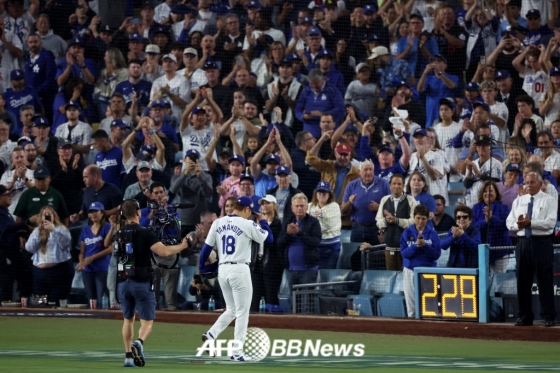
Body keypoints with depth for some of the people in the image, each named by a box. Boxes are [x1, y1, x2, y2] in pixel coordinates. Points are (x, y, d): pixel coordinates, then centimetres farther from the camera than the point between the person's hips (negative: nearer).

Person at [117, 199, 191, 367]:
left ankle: (128, 356, 11)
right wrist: (182, 246, -7)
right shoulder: (144, 233, -11)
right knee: (147, 321, 1)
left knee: (128, 320, 17)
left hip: (124, 282, 4)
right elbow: (163, 251, -21)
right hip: (142, 283, -4)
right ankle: (139, 342, -29)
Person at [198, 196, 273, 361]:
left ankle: (211, 335, -2)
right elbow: (269, 238, 2)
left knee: (231, 310, 19)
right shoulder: (247, 224, -7)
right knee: (242, 312, 2)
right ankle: (237, 352, -1)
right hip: (240, 269, -6)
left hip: (223, 269, 6)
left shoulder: (218, 223, 7)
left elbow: (207, 247, 7)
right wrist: (263, 221, 17)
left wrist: (202, 267, 17)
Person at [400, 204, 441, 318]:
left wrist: (425, 246, -18)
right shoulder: (407, 232, 3)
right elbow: (404, 252, -4)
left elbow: (436, 254, -4)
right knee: (411, 303, 2)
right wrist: (416, 246, -19)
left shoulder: (432, 233, 1)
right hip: (410, 271, 1)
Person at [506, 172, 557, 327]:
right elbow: (509, 222, 9)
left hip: (542, 243, -5)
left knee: (545, 280, -4)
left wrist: (530, 222, -21)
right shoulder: (518, 201, 15)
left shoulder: (549, 201, -1)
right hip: (523, 242, 5)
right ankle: (525, 317, 14)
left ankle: (548, 317, 1)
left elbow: (550, 222, -13)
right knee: (523, 280, 6)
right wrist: (518, 224, -13)